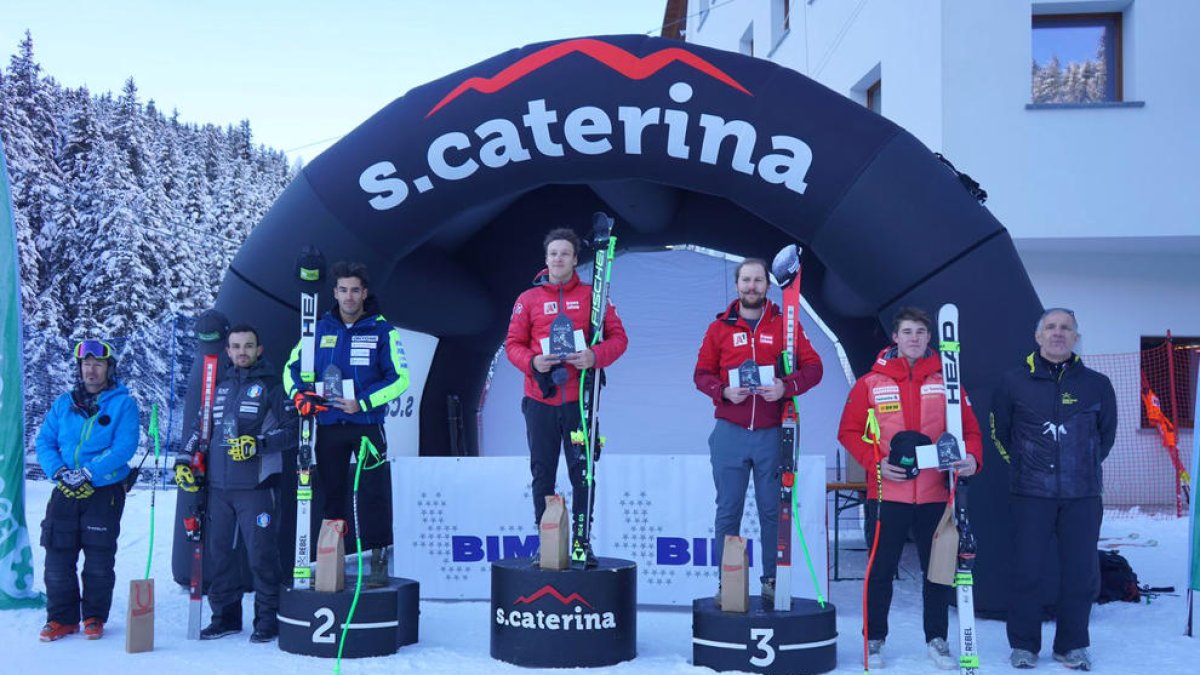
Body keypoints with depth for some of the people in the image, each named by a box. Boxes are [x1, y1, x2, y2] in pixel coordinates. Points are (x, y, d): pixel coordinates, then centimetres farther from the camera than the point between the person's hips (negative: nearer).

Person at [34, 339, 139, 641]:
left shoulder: (123, 403, -2)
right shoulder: (64, 404, 10)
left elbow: (124, 447, -13)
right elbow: (44, 441, 6)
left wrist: (89, 473, -21)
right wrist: (59, 471, -11)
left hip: (105, 492, -3)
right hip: (65, 493, 3)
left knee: (99, 561, 2)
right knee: (58, 558, 3)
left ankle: (94, 617, 16)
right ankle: (62, 617, 15)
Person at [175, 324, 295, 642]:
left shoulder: (271, 386, -1)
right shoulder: (220, 387, 17)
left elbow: (292, 430, -7)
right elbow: (200, 428, 26)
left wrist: (258, 444, -18)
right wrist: (185, 460, 14)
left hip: (257, 485, -6)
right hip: (218, 485, 6)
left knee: (261, 553, -4)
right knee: (219, 551, 9)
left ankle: (268, 618, 6)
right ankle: (225, 615, 21)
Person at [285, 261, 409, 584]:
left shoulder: (382, 331, -3)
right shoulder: (319, 329, 6)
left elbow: (400, 378, -6)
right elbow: (292, 367, 13)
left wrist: (363, 402, -15)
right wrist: (299, 393, -8)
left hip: (367, 425, -3)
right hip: (328, 426, 3)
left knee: (375, 493, -4)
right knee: (332, 495, 12)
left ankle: (379, 560, 5)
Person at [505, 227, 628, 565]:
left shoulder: (592, 296, 6)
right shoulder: (528, 299, 7)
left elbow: (618, 337, 4)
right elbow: (513, 343, 6)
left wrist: (596, 356, -16)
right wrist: (532, 362, -14)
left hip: (580, 400, -1)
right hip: (540, 401, 1)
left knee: (582, 472, 2)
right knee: (542, 473, 6)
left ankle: (583, 542, 12)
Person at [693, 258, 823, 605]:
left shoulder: (785, 324, 7)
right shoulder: (720, 327, 9)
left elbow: (813, 366, 3)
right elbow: (702, 373, 9)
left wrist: (786, 386, -16)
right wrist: (723, 391, -11)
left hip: (772, 434, 0)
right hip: (730, 434, 1)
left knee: (772, 510, 4)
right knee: (728, 509, 4)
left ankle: (772, 582, 14)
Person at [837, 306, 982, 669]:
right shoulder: (871, 383, 0)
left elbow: (970, 429, 6)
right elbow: (849, 432, 2)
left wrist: (972, 457, -14)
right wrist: (876, 463, -11)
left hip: (936, 495, 2)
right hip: (887, 495, -2)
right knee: (881, 569, 7)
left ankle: (937, 639, 25)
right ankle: (874, 639, 22)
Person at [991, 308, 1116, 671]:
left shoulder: (1096, 384, 5)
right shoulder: (1015, 382, 2)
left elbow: (1107, 433, 18)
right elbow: (999, 430, 13)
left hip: (1083, 495, 1)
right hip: (1030, 494, -1)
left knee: (1082, 571, 4)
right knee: (1027, 570, 1)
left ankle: (1072, 646, 19)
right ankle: (1024, 645, 14)